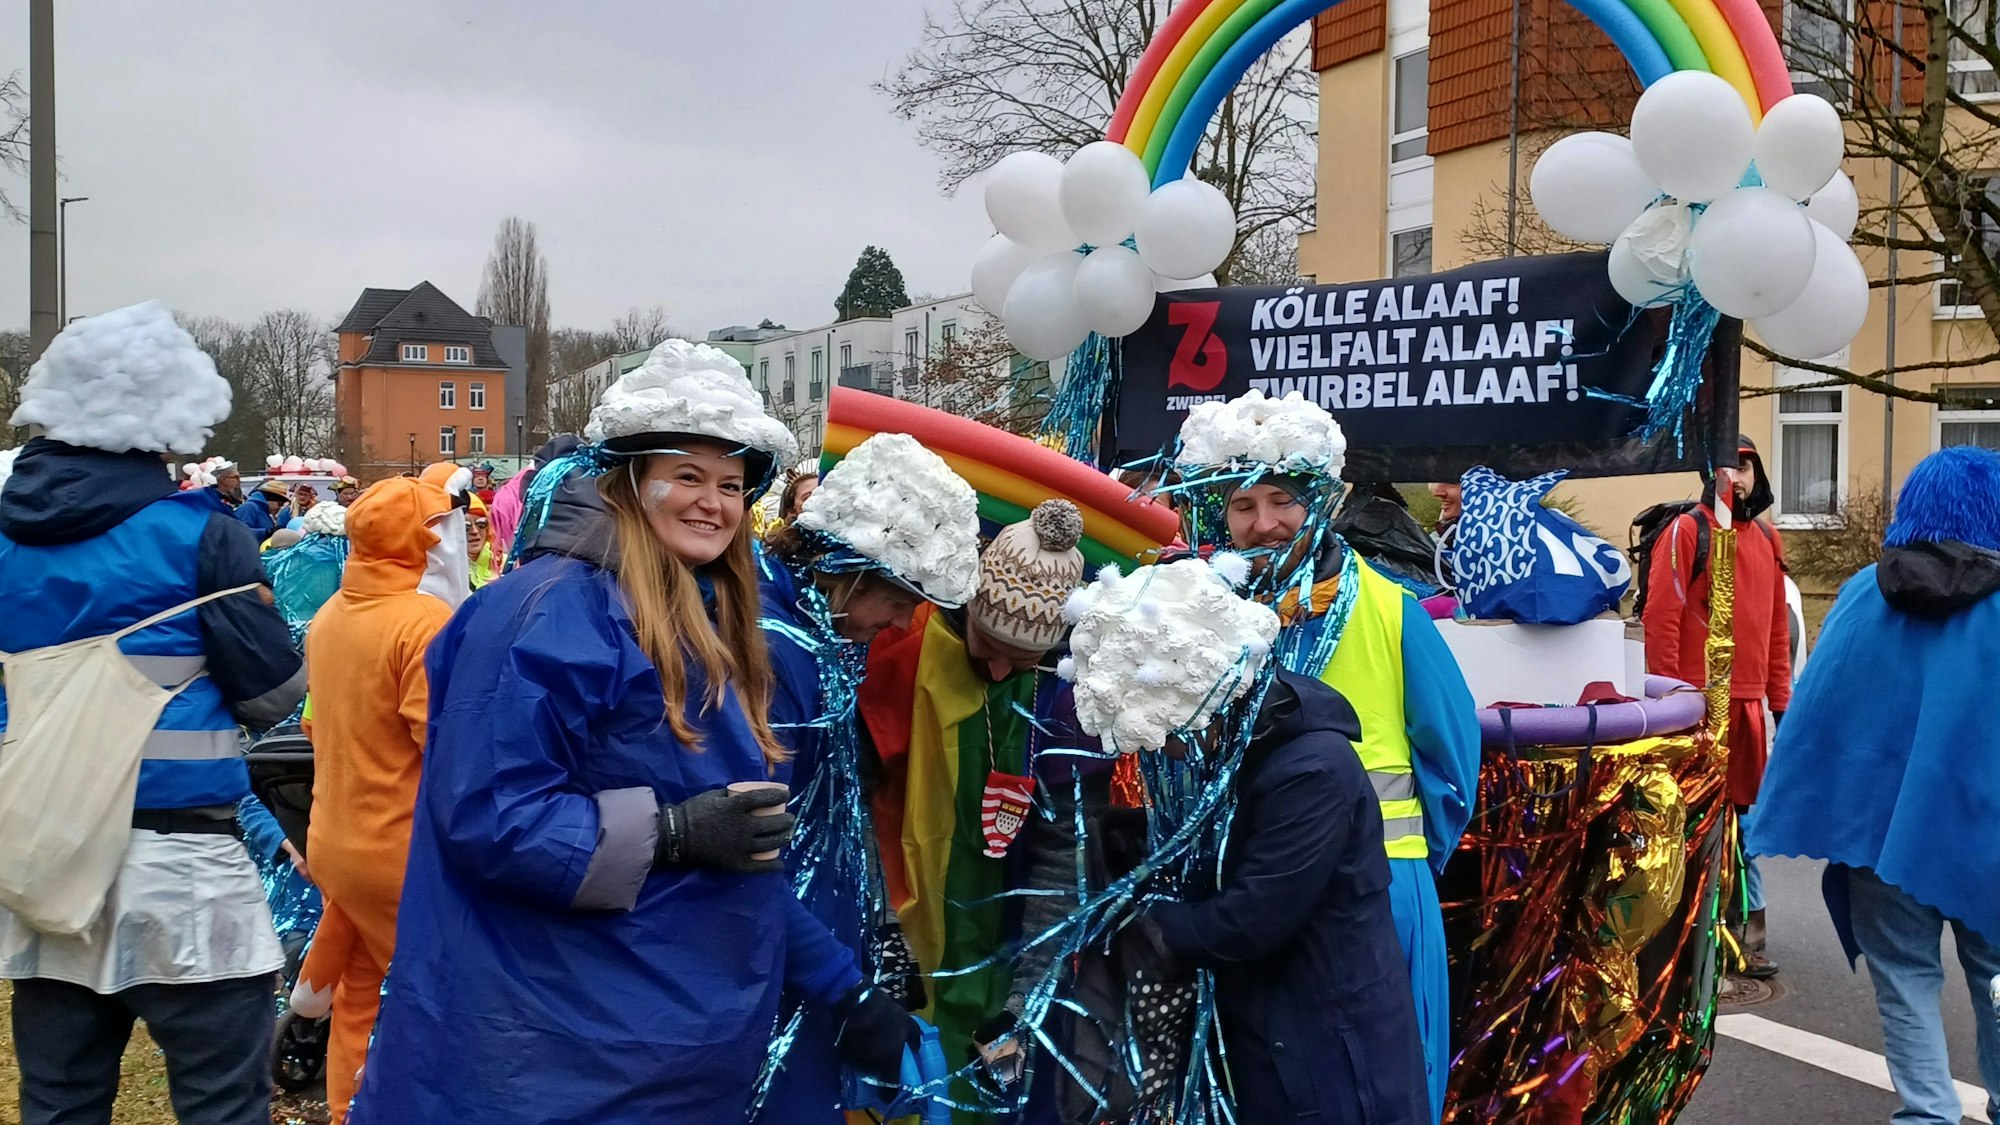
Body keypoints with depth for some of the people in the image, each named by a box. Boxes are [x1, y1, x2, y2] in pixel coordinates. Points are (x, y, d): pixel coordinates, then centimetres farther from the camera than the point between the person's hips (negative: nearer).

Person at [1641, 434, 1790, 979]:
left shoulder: (1767, 540, 15)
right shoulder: (1686, 531, -5)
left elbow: (1777, 627, 18)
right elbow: (1660, 618, -10)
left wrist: (1780, 701, 15)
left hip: (1749, 703, 6)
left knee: (1743, 815, 9)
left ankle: (1746, 924, 17)